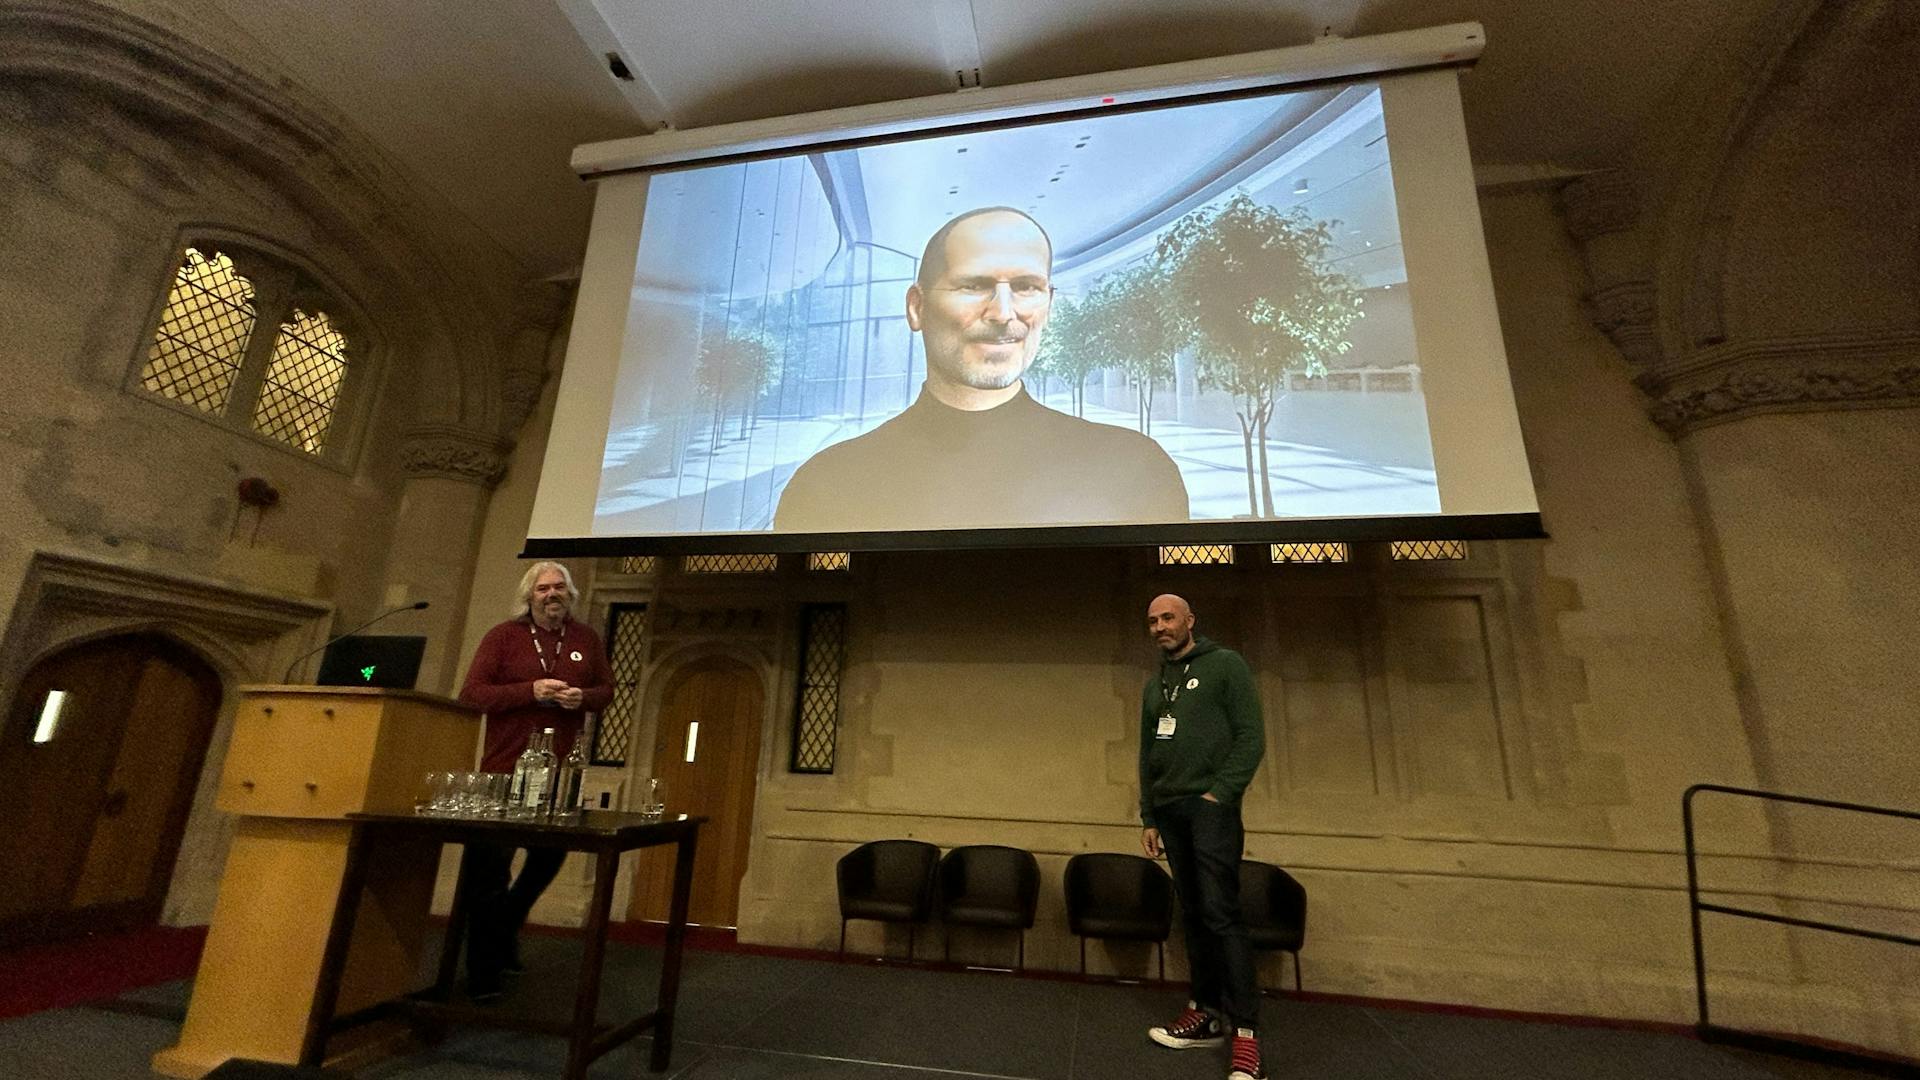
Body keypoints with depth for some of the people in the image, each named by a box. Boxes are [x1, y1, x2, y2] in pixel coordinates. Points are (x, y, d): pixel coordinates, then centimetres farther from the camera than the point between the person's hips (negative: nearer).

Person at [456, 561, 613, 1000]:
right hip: (505, 768, -3)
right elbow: (471, 692, -9)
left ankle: (505, 928, 41)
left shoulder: (586, 638, 5)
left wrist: (583, 697, -12)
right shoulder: (503, 636, -4)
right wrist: (530, 691, -22)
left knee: (549, 858, 14)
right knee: (490, 866, 5)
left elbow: (606, 689, 11)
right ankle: (482, 972, 19)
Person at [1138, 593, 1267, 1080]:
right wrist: (1149, 817, 13)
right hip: (1169, 811, 6)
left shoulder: (1225, 665, 0)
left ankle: (1246, 1031, -3)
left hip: (1210, 806, -6)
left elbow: (1251, 735, -7)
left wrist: (1221, 792, -14)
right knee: (1193, 915, 9)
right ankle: (1205, 1012, 17)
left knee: (1220, 914, -10)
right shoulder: (1155, 685, 18)